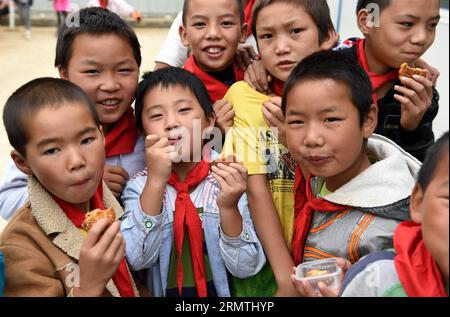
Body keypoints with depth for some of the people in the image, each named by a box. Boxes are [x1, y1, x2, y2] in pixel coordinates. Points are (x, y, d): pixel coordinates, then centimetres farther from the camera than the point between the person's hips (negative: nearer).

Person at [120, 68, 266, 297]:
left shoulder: (231, 180, -6)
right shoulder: (139, 187, -2)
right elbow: (137, 260, -15)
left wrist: (229, 208, -23)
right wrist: (156, 181, -21)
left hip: (225, 291, -1)